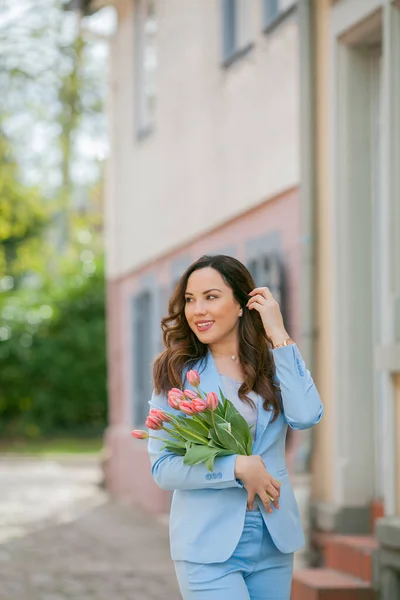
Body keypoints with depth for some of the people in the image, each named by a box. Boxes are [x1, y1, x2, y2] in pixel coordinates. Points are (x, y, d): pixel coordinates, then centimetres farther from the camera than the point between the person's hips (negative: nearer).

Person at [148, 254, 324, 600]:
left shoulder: (272, 364, 5)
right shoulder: (176, 372, -1)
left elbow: (306, 416, -15)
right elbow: (162, 468, -7)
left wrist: (279, 336, -10)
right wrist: (238, 468, -18)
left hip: (273, 545, 3)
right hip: (208, 546, -3)